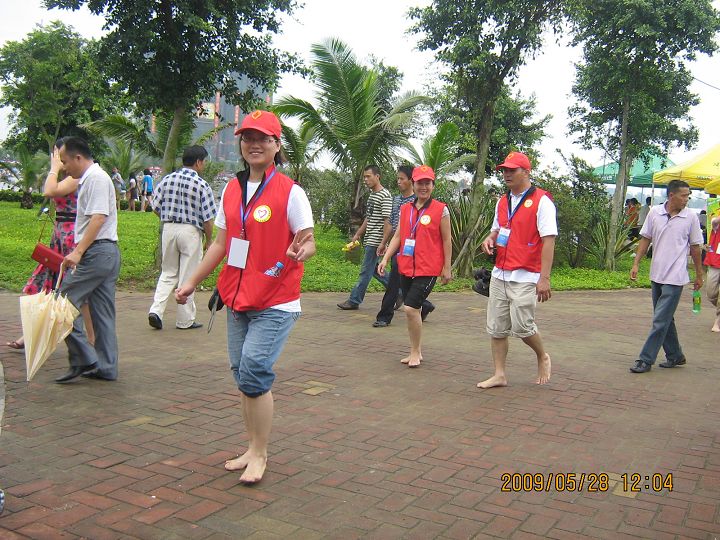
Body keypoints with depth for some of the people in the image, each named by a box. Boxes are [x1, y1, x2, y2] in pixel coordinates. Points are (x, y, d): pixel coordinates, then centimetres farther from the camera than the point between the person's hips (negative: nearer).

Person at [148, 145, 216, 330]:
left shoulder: (167, 179, 3)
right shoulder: (202, 185, -10)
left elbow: (156, 207, 6)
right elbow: (207, 219, -10)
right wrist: (209, 239, 4)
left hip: (169, 229, 4)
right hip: (191, 231, -4)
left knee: (168, 273, 17)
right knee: (188, 277, 5)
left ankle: (156, 310, 2)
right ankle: (185, 320, 13)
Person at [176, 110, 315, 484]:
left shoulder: (290, 192, -7)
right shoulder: (231, 191, 10)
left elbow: (308, 243, -8)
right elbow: (220, 244, 17)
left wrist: (298, 253, -31)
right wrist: (192, 282, 17)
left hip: (275, 302, -6)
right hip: (237, 299, 7)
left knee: (254, 371, -14)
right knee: (241, 372, 10)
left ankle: (259, 454, 3)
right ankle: (253, 449, 24)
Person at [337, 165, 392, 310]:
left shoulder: (385, 196, -14)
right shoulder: (372, 195, 16)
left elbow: (388, 222, -19)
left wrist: (383, 243, -24)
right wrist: (357, 235, 23)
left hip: (376, 241, -10)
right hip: (368, 240, 10)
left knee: (365, 271, -2)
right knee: (374, 269, 16)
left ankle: (354, 300, 6)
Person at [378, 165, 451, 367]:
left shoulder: (440, 209, -4)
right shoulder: (405, 209, 10)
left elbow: (447, 240, -3)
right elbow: (398, 236, 13)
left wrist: (447, 268, -4)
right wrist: (385, 258, 4)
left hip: (428, 269, -5)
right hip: (406, 267, 5)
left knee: (411, 308, -14)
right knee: (412, 310, 11)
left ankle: (415, 352, 4)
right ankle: (416, 351, 25)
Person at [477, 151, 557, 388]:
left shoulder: (541, 201, -8)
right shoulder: (502, 202, 14)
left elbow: (548, 240, -13)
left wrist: (544, 278, -19)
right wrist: (490, 239, 2)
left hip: (525, 277, -7)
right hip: (499, 274, 7)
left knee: (522, 326, -8)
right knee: (497, 328, 6)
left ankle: (543, 358, 21)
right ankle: (499, 375, 16)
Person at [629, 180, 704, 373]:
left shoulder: (690, 217, -5)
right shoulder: (655, 212, 0)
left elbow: (695, 247, 2)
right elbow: (645, 239, 8)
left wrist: (699, 275, 7)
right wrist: (636, 264, 2)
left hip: (675, 278, -4)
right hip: (656, 275, 4)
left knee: (660, 321, -6)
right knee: (665, 318, 15)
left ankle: (646, 360, 0)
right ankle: (675, 356, 30)